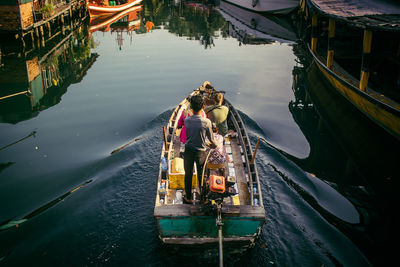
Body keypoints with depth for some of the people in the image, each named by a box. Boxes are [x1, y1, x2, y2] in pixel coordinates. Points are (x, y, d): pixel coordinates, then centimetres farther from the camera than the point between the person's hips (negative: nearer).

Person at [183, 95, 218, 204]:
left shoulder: (186, 120, -12)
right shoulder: (206, 122, -21)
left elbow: (189, 136, 3)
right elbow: (211, 140, -11)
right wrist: (215, 146, 13)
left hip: (188, 151, 2)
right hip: (201, 152, -2)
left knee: (188, 175, 19)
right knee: (201, 176, 16)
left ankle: (188, 198, 34)